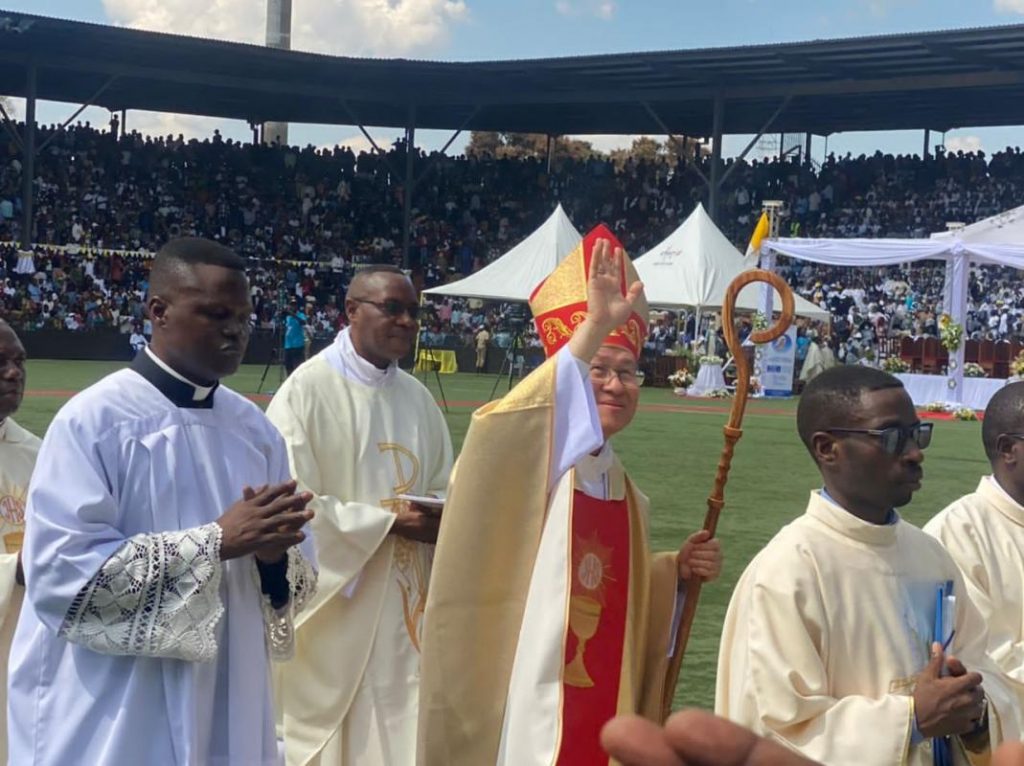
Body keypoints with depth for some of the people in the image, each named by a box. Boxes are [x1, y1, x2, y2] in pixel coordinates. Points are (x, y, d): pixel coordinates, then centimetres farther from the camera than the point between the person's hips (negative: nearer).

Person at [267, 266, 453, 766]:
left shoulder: (418, 397, 9)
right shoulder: (307, 389, -12)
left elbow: (443, 488, 15)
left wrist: (441, 520, -8)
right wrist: (388, 522, -17)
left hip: (403, 603, 6)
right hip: (331, 605, -6)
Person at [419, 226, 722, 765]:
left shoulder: (628, 497, 11)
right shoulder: (530, 464, -10)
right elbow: (498, 429, -34)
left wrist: (674, 573, 2)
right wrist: (594, 328, -40)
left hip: (603, 716, 7)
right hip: (527, 716, -6)